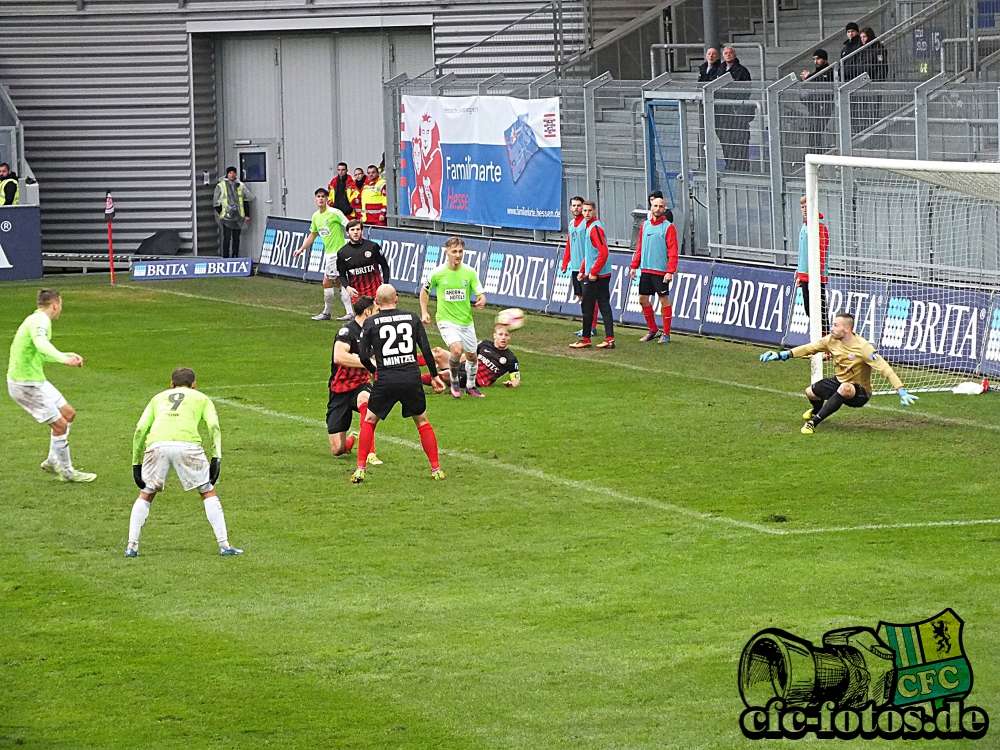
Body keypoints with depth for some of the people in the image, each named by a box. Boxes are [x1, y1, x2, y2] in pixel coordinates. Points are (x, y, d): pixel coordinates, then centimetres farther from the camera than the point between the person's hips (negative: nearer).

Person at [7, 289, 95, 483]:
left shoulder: (35, 319, 16)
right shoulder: (40, 321, -17)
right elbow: (40, 343, -40)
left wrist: (70, 356, 27)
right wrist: (64, 359, -55)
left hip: (36, 381, 10)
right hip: (26, 384, -10)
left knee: (69, 414, 16)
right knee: (59, 424, -6)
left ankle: (53, 461, 22)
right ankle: (66, 472, 5)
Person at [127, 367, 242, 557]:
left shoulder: (158, 398, 33)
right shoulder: (201, 398, 28)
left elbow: (140, 429, 21)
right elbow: (213, 426, 10)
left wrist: (136, 463, 23)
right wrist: (216, 458, 4)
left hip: (156, 445, 2)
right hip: (188, 445, -2)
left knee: (146, 495, 19)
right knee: (208, 492, 13)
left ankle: (132, 546, 14)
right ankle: (224, 545, 9)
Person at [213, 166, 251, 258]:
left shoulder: (240, 186, 11)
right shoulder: (221, 186, 1)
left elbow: (246, 201, 12)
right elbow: (216, 202, 3)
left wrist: (247, 215, 5)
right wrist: (221, 213, -4)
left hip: (238, 216, 4)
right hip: (227, 216, -4)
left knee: (236, 238, 9)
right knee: (227, 237, -10)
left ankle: (235, 255, 16)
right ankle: (225, 257, -7)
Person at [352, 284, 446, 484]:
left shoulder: (371, 323, 1)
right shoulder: (412, 318, 6)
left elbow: (364, 357, 0)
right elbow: (426, 349, 3)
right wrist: (434, 376, 12)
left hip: (386, 379, -2)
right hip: (412, 377, 2)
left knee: (369, 421, 15)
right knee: (422, 421, 18)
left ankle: (361, 469, 6)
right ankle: (436, 469, 17)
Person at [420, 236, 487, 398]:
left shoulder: (469, 272, -6)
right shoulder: (437, 273, -9)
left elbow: (480, 295, -4)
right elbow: (425, 291, 8)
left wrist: (481, 302, -28)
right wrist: (424, 312, 0)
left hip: (466, 321, 3)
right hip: (446, 320, -3)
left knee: (471, 356, 13)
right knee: (457, 349, -26)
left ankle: (471, 386, 38)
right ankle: (454, 382, -1)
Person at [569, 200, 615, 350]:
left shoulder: (595, 228, -15)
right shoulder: (589, 226, 16)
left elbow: (604, 252, -24)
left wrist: (593, 273, -21)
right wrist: (582, 271, 21)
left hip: (595, 276, -10)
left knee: (587, 307, -1)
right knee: (604, 306, 7)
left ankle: (585, 340, 6)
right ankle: (609, 339, 6)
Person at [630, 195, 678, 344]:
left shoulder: (668, 227, -6)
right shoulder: (645, 225, 11)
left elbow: (673, 251, -11)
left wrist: (670, 271, -19)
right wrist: (634, 266, 9)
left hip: (661, 271, -6)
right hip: (645, 270, 6)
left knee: (664, 301, -1)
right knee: (643, 300, 8)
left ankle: (666, 334, 6)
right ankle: (653, 330, 22)